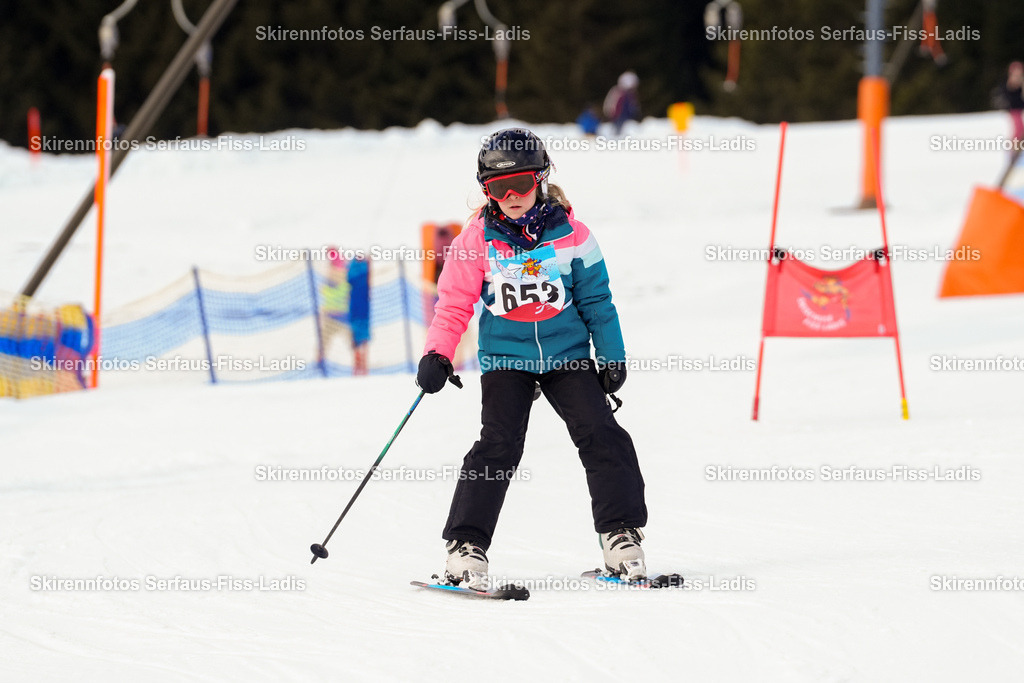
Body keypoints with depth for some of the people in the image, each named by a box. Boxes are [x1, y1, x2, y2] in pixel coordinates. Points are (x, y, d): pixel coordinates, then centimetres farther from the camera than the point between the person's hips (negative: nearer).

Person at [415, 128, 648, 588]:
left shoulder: (568, 232, -1)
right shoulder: (477, 239, -3)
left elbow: (596, 299, 7)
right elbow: (455, 303, 0)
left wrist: (611, 356, 7)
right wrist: (438, 354, -12)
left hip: (567, 354, 1)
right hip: (505, 356, -1)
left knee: (601, 436, -9)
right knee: (499, 444, -16)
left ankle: (621, 536, -1)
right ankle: (465, 546, -12)